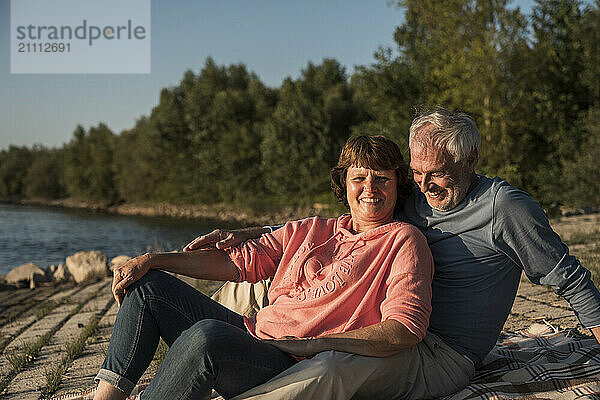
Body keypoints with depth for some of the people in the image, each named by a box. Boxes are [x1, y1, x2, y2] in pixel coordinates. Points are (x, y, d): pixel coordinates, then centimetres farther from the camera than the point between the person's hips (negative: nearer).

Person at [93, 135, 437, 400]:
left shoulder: (403, 241, -2)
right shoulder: (309, 231, 17)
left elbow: (405, 331, -15)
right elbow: (239, 261, 12)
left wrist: (314, 344, -21)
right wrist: (153, 261, 4)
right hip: (252, 332, 8)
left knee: (207, 334, -36)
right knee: (148, 286, 4)